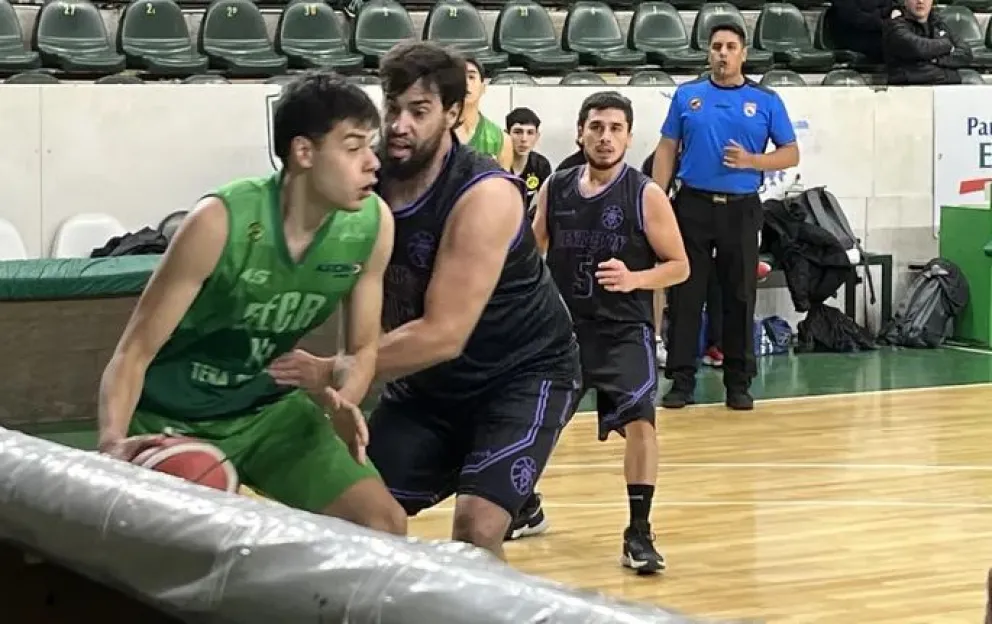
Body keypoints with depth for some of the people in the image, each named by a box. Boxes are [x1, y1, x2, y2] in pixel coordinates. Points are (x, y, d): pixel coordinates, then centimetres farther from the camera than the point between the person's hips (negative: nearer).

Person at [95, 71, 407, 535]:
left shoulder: (372, 224, -14)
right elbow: (134, 352, -23)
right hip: (173, 420, -4)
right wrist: (113, 442, -42)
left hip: (268, 408, 4)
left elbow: (362, 347, 1)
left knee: (384, 525, -7)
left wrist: (341, 403, -21)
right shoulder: (221, 223, -28)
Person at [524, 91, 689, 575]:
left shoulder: (646, 195, -8)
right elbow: (532, 252, 16)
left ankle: (639, 534, -12)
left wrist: (634, 279, -23)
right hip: (563, 326, 4)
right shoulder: (554, 190, 2)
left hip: (624, 330, -4)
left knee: (639, 418, -22)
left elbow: (679, 266, -5)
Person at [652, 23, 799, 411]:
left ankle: (739, 382, 12)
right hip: (692, 205, 0)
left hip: (741, 209, 0)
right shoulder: (686, 95, 5)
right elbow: (666, 150, 7)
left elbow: (790, 154, 4)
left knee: (740, 297, 4)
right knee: (685, 295, 1)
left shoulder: (766, 101, 3)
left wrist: (751, 161, -13)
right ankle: (681, 380, 8)